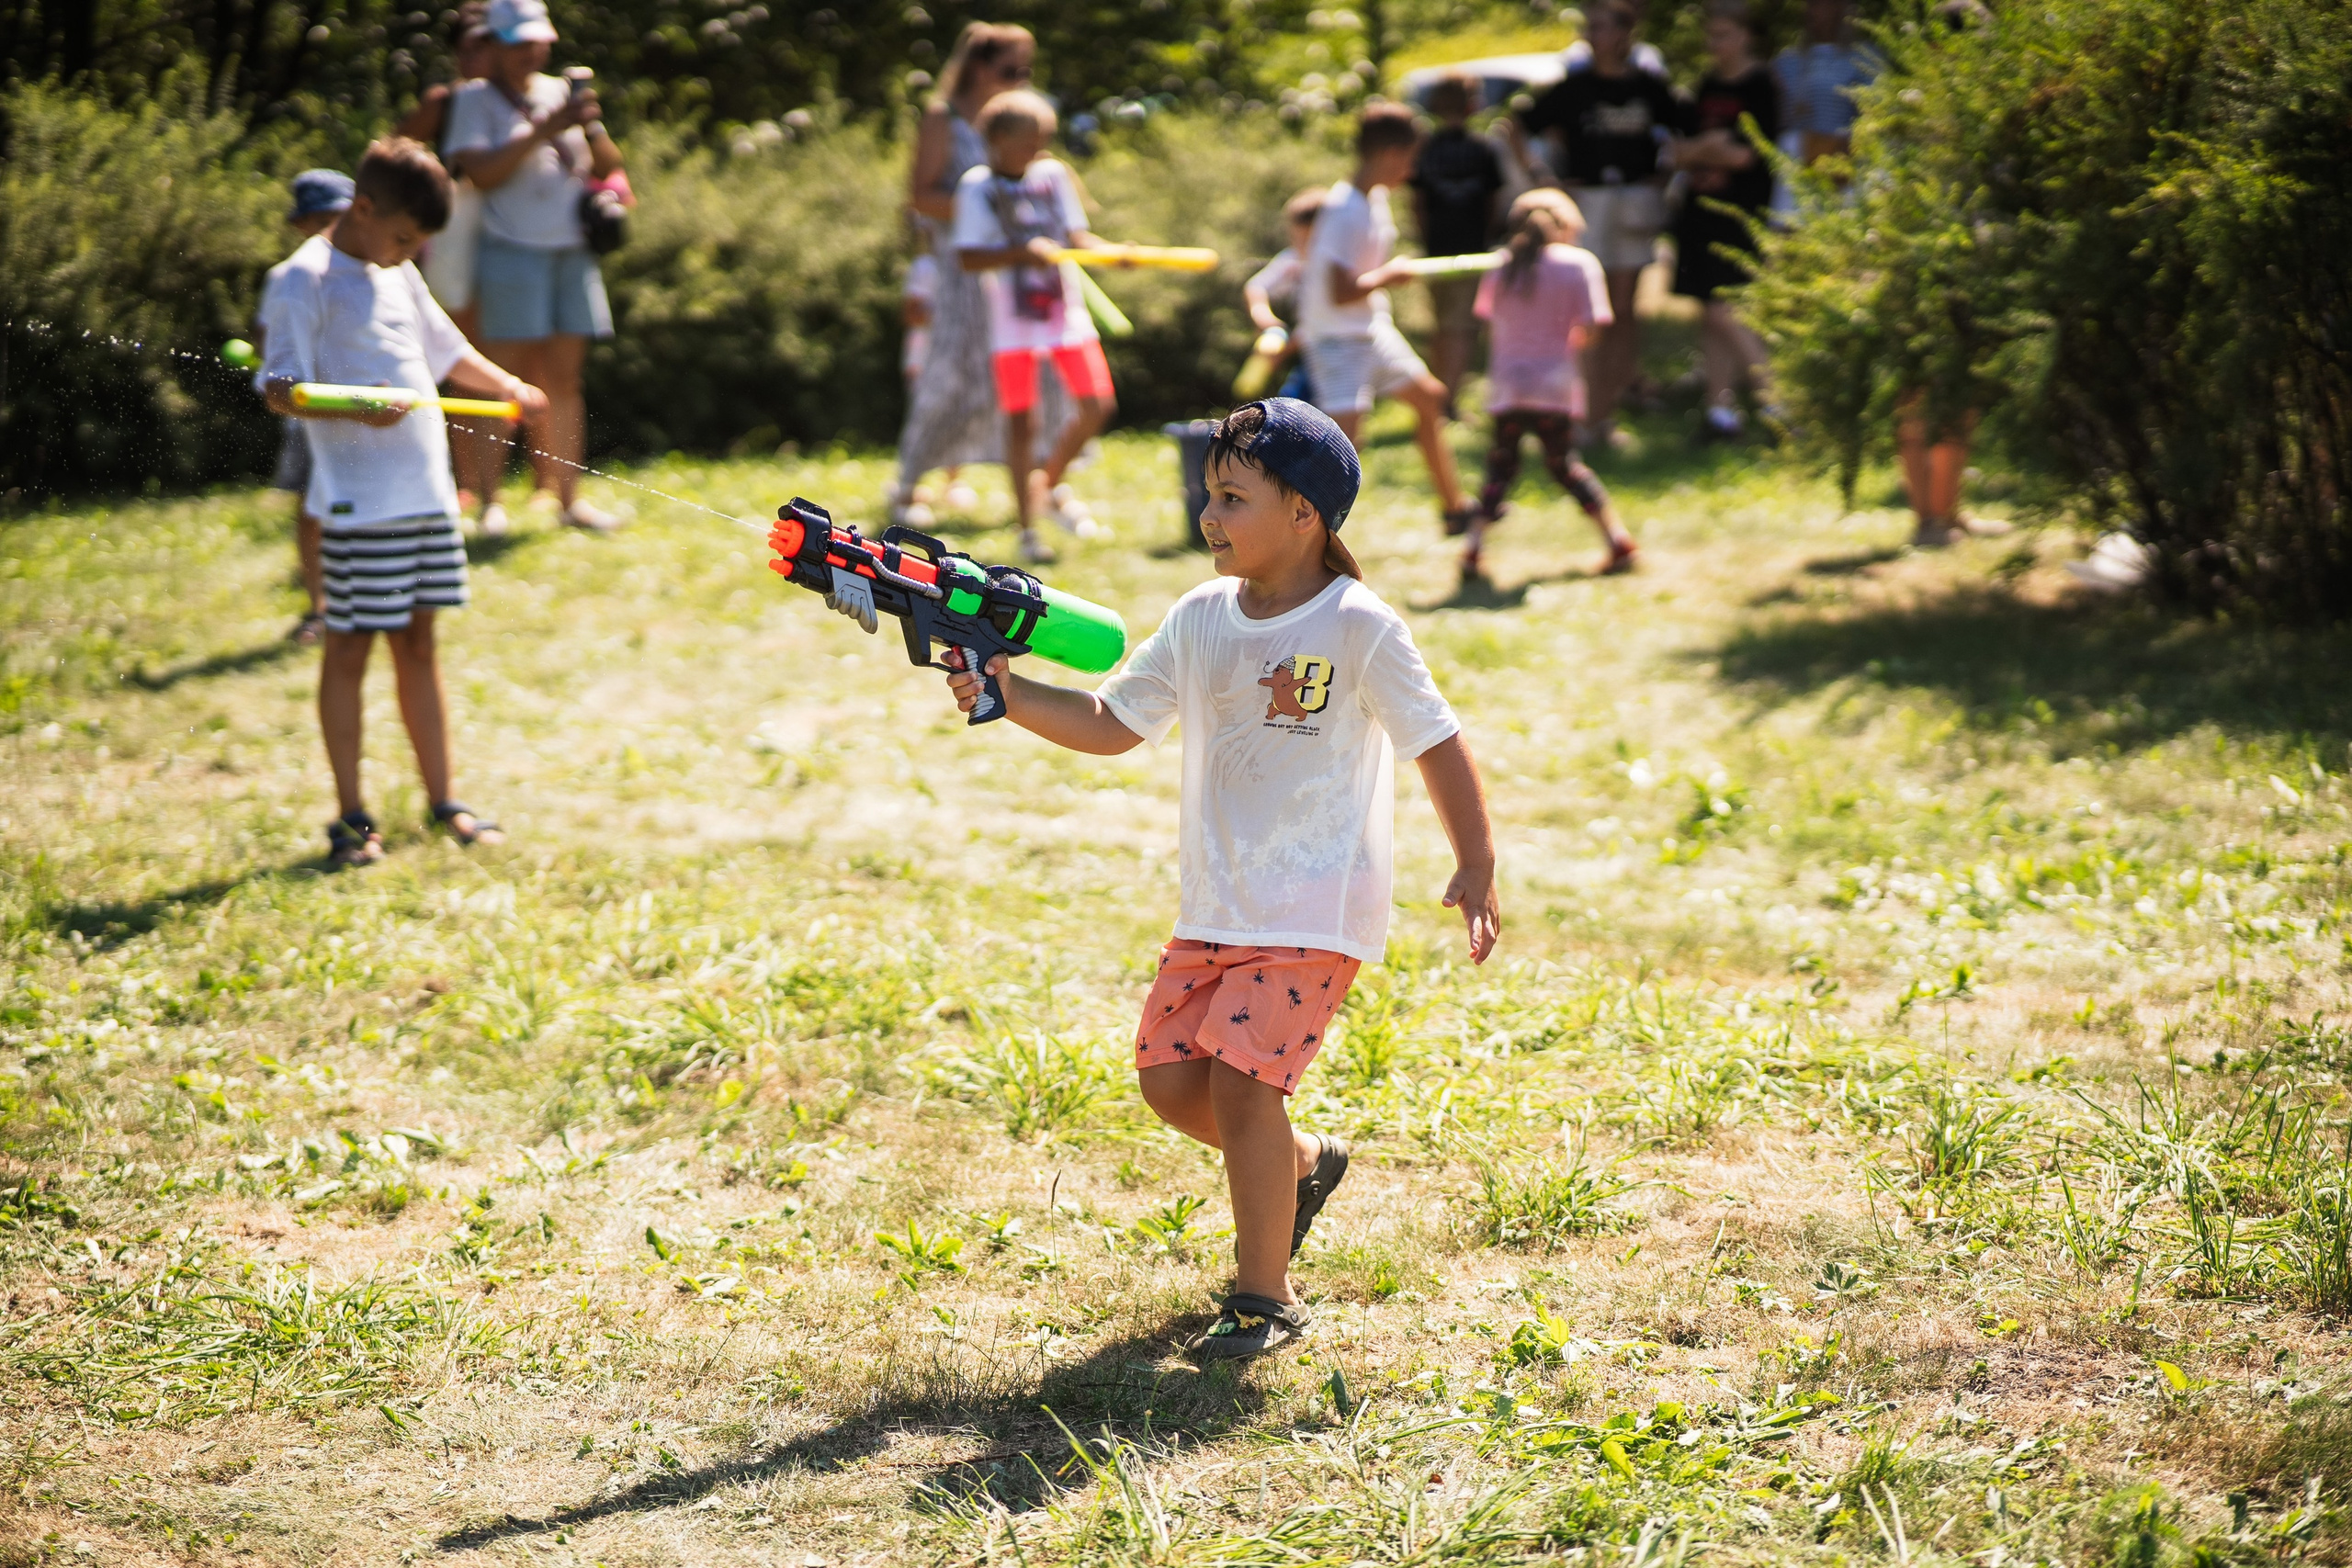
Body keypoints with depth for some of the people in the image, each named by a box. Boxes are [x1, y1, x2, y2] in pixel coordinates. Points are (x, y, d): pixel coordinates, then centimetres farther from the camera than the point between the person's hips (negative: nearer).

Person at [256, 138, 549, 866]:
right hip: (360, 502, -7)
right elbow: (279, 388, -15)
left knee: (418, 643, 13)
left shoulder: (398, 276, 15)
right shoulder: (305, 281, -9)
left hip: (426, 492, 8)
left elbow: (445, 349, 27)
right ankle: (351, 818, 7)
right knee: (351, 647, 0)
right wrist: (356, 409, -30)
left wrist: (509, 386, 11)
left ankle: (442, 800, 19)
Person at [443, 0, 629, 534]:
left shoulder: (560, 92, 15)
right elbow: (482, 172, -14)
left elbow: (608, 167, 15)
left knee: (564, 380, 5)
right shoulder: (475, 99, 0)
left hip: (573, 252, 5)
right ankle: (488, 501, -5)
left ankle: (569, 498, 7)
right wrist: (545, 130, -18)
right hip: (513, 254, -5)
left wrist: (592, 128, -6)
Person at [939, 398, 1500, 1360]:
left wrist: (1477, 869, -9)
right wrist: (1007, 695, -5)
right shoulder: (1201, 619, 5)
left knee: (1241, 1078, -16)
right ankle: (1302, 1163, 33)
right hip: (1215, 901, 7)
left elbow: (1437, 745, -6)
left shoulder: (1359, 628, -12)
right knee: (1169, 1077, 4)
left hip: (1316, 908, -6)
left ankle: (1265, 1298, -1)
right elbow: (1114, 725, 8)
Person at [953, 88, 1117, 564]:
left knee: (1096, 406, 0)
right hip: (1013, 321, -4)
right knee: (1021, 421, -2)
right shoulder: (977, 187, -6)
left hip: (1067, 311, 4)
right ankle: (1028, 529, 4)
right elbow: (968, 257, -14)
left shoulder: (1054, 175, 7)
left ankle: (1050, 484, 24)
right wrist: (1024, 252, -26)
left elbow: (1075, 234, 8)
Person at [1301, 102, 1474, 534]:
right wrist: (1389, 275, -15)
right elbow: (1341, 292, -27)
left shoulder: (1376, 198, 7)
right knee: (1345, 434, -22)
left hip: (1373, 330, 10)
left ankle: (1454, 508, 37)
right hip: (1337, 338, -10)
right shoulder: (1345, 211, -24)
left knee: (1429, 397, 22)